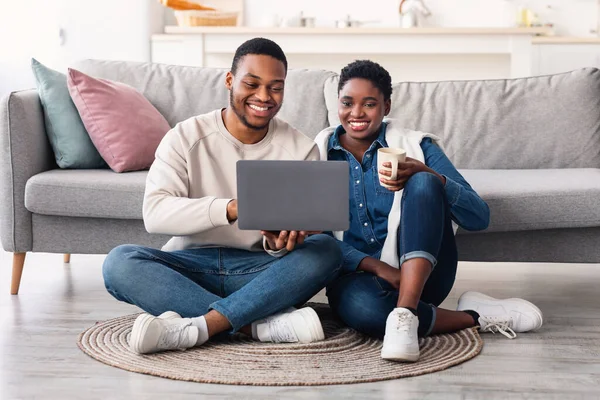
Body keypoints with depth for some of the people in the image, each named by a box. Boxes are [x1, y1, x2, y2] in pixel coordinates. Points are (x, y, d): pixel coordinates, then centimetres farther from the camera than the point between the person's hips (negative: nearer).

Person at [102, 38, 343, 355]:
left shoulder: (301, 149, 2)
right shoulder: (186, 137, -1)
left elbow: (303, 230, -2)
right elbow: (154, 213, -17)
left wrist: (279, 244, -28)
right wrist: (231, 208, -33)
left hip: (260, 271, 1)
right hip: (191, 266, 0)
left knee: (326, 251, -27)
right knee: (119, 262, -28)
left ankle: (198, 326, -35)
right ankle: (264, 325, -32)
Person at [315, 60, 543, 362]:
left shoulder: (415, 145, 4)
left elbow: (479, 217, -6)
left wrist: (426, 175, -23)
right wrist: (375, 266, -19)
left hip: (419, 271, 1)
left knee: (423, 185, -26)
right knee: (361, 306, -39)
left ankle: (404, 314, -38)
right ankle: (474, 317, -18)